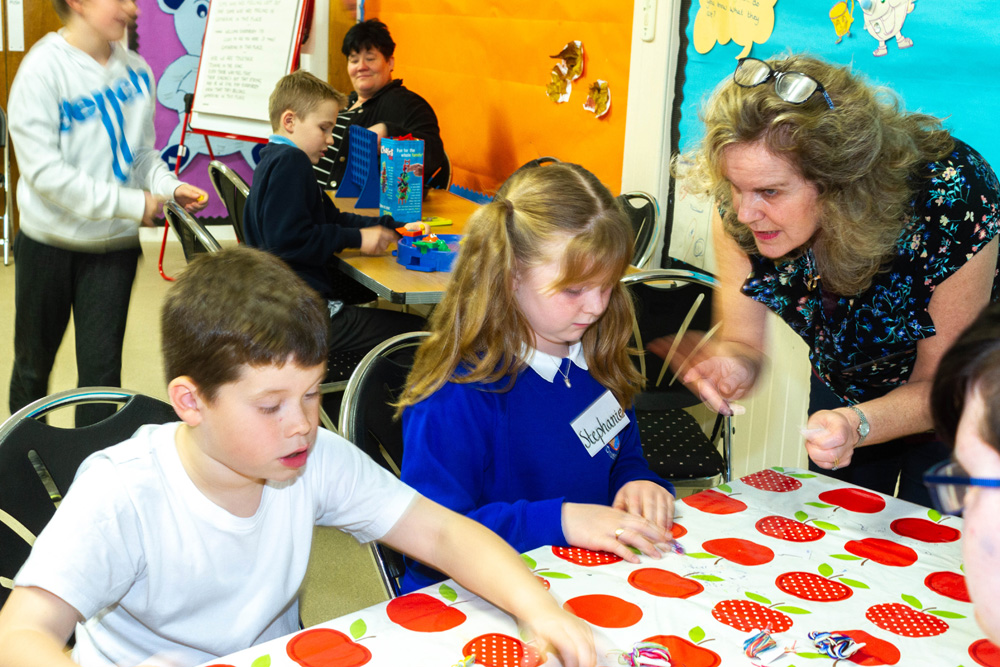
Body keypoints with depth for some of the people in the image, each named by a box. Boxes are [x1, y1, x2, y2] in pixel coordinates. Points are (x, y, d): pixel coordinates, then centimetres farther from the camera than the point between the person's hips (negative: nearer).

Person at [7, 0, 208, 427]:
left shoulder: (137, 72, 0)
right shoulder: (43, 70, -14)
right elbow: (43, 169, -19)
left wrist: (170, 188, -10)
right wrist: (130, 203, -22)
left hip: (114, 244, 3)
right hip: (50, 242, -2)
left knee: (101, 366, 2)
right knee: (34, 361, 16)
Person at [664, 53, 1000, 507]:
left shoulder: (952, 200, -37)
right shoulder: (738, 209, -28)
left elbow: (938, 384, -26)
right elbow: (744, 341, -16)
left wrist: (857, 425, -46)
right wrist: (732, 366, -41)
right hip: (842, 387, 3)